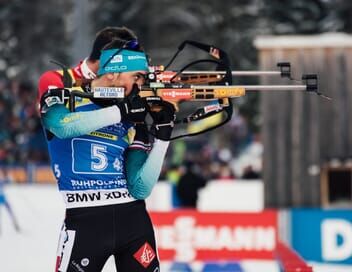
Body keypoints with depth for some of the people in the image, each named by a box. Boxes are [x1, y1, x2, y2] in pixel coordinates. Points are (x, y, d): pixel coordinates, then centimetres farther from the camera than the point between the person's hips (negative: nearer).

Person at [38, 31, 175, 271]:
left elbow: (140, 189, 3)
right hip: (84, 221, -4)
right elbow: (63, 126, -22)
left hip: (133, 218, 4)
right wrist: (121, 112, -18)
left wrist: (163, 137, -4)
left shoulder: (134, 122, 10)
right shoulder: (63, 94, 3)